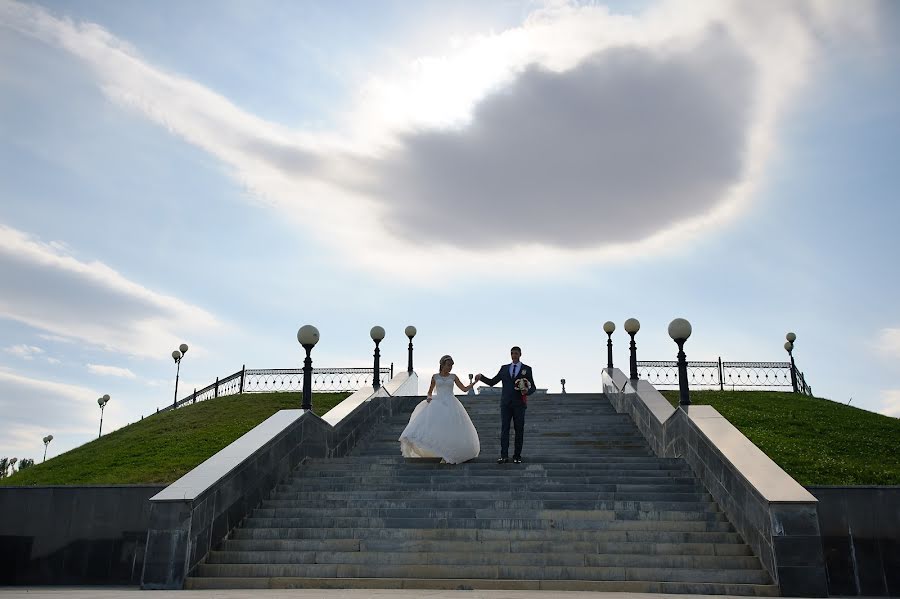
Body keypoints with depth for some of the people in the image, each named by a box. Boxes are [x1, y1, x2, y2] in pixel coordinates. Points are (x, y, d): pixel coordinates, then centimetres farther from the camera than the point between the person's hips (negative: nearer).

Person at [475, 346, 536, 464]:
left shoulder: (527, 369, 6)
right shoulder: (504, 368, 12)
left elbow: (532, 387, 5)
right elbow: (492, 382, 10)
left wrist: (527, 391, -18)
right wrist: (481, 377, -6)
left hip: (519, 404, -1)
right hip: (506, 404, 1)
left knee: (519, 430, 1)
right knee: (504, 429, -6)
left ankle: (517, 456, 8)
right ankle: (504, 456, -9)